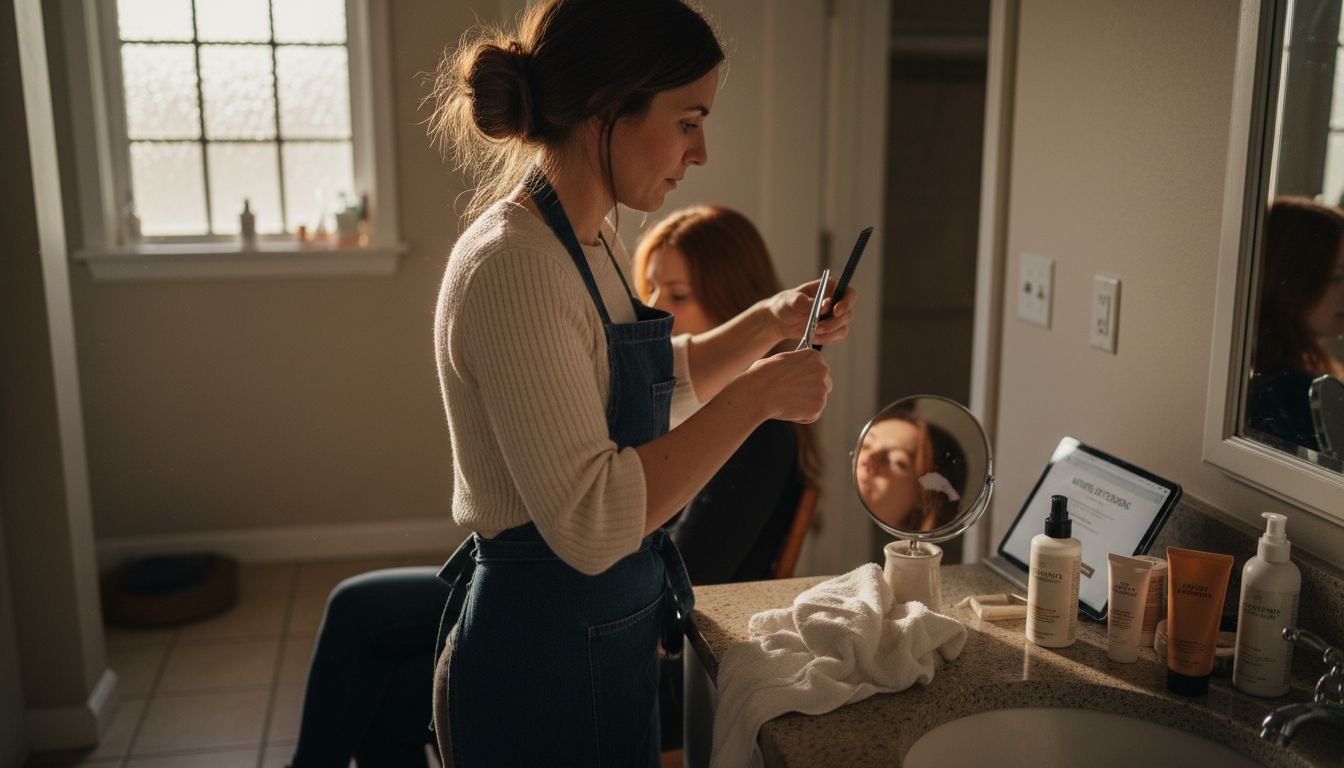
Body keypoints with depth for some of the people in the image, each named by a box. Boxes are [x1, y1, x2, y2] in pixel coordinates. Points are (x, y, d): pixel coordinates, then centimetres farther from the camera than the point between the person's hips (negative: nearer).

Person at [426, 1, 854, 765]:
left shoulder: (594, 242, 4)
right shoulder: (512, 267, -25)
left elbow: (656, 386, 20)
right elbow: (589, 523, -30)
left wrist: (771, 321, 6)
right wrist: (756, 396, -25)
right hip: (543, 655, -9)